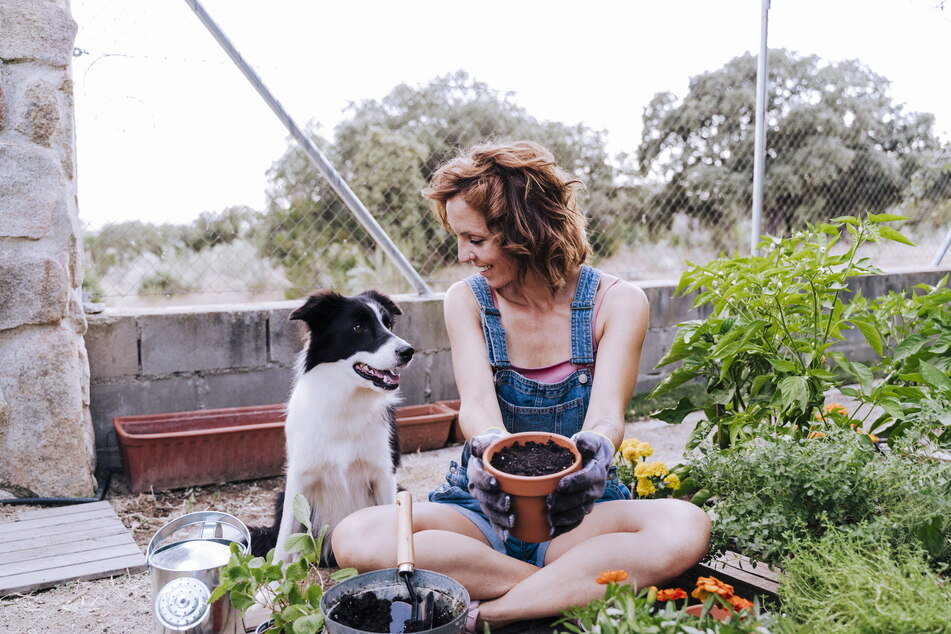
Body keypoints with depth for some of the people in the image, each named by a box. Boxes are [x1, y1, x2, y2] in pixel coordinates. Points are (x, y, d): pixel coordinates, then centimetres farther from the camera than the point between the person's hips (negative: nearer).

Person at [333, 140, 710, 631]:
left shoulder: (616, 302, -6)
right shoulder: (467, 301, -1)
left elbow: (607, 414, -19)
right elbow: (476, 402, -17)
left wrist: (595, 447, -44)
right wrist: (488, 448, -42)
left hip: (577, 516, -1)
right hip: (484, 510, 1)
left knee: (686, 530, -33)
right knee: (357, 537, -27)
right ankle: (579, 589, -23)